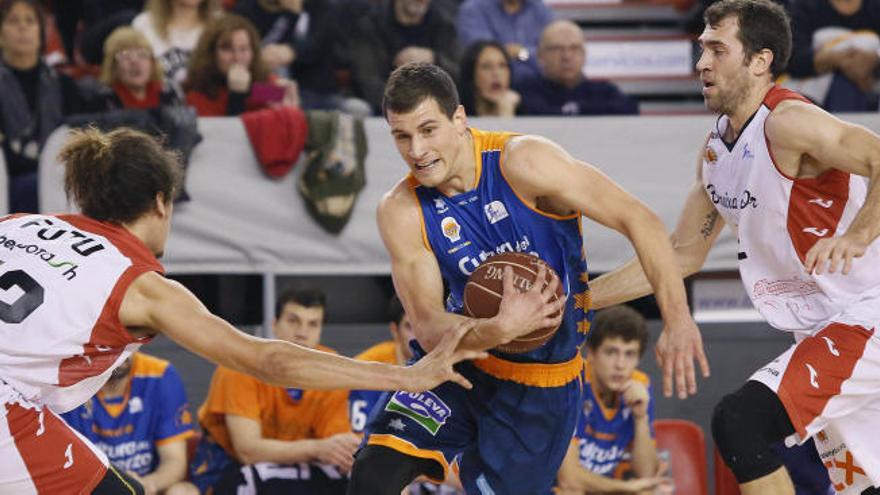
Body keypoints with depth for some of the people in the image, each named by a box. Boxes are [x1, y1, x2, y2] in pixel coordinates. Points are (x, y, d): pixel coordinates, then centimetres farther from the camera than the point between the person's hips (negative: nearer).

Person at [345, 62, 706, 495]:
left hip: (541, 382, -2)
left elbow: (638, 221, -20)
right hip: (460, 360, 2)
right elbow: (428, 328, -16)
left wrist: (677, 320, -30)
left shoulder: (522, 163, -21)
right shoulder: (401, 212, -12)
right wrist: (497, 331, -38)